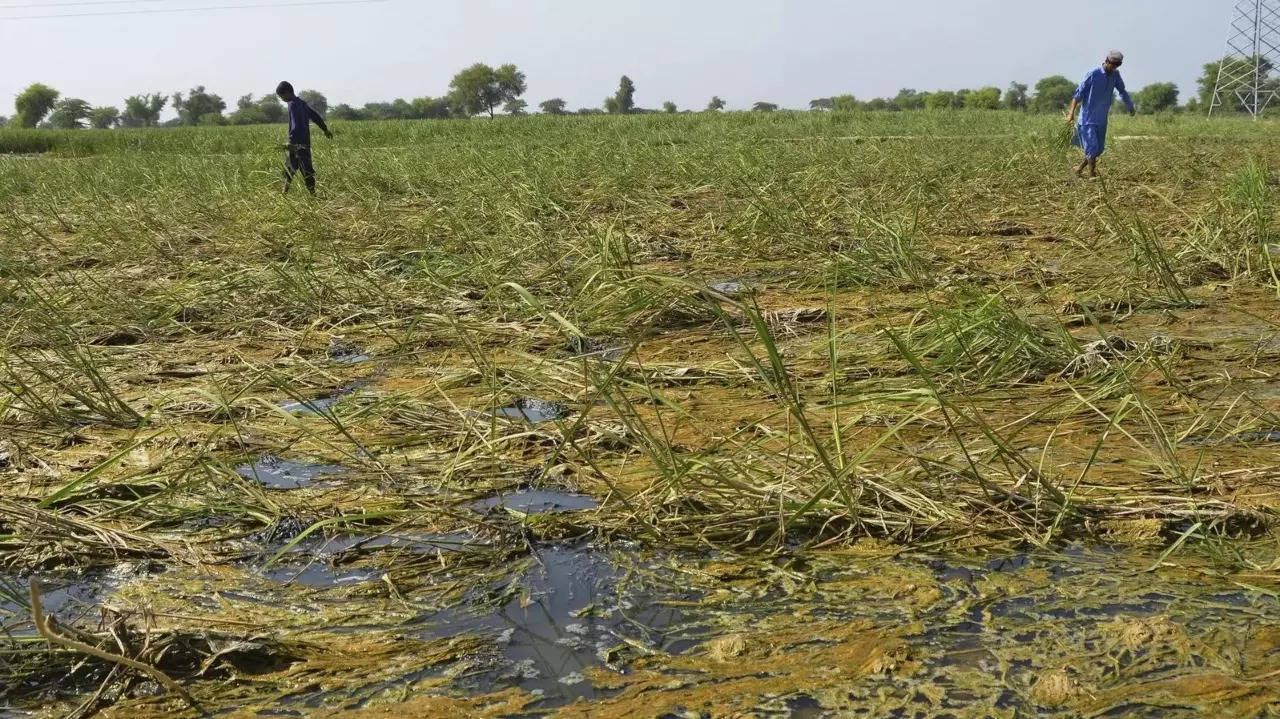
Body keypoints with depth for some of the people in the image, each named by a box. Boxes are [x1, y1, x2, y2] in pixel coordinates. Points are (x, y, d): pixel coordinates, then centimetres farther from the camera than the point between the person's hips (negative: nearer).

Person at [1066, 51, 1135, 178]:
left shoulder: (1115, 75, 5)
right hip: (1088, 119, -6)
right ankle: (1092, 175, -3)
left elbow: (1122, 91, 21)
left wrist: (1130, 107, 22)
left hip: (1102, 120, 6)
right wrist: (1072, 112, -14)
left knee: (1099, 149, 8)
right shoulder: (1093, 74, -13)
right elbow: (1079, 93, -11)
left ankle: (1079, 169, 22)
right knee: (1092, 148, -10)